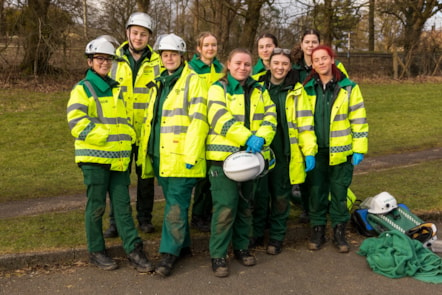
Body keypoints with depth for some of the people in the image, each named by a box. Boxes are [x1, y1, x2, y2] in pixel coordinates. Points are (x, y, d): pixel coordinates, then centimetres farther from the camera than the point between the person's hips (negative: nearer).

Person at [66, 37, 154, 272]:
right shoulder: (83, 89, -2)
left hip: (119, 158, 6)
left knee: (122, 204, 5)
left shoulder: (116, 89, 19)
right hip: (94, 158, -5)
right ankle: (96, 251, 16)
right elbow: (77, 122, -14)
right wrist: (104, 136, -17)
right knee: (96, 206, 3)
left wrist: (128, 135, 7)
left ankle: (134, 250, 7)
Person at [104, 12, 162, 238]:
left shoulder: (156, 62, 2)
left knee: (146, 175, 10)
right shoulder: (115, 60, 4)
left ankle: (145, 218, 24)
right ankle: (116, 221, 15)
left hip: (147, 131, 0)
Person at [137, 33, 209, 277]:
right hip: (161, 156, 8)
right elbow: (149, 120, 22)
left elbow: (198, 120, -13)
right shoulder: (158, 85, 20)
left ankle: (169, 253, 0)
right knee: (174, 201, 14)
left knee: (176, 204, -6)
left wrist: (191, 155, -19)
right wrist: (145, 152, 18)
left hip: (182, 156, -7)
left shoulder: (193, 81, -4)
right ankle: (184, 246, 26)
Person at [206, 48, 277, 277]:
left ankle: (241, 247, 29)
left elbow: (270, 117, 2)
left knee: (245, 205, 14)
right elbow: (220, 119, -18)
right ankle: (217, 254, 4)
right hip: (223, 156, -5)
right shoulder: (218, 89, -3)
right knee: (225, 206, -8)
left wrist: (261, 138, -19)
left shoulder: (259, 91, 12)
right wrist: (248, 138, -25)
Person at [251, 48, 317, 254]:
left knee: (281, 197, 8)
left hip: (285, 154, -1)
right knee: (259, 195, 7)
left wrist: (309, 151, -7)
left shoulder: (296, 91, 2)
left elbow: (305, 123, -1)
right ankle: (256, 235, 23)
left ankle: (276, 238, 22)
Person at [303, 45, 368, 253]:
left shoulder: (348, 87, -3)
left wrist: (359, 149, -7)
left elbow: (358, 120, -3)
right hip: (315, 151, 2)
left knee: (339, 193, 7)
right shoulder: (307, 89, 4)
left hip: (340, 152, -2)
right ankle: (318, 230, 23)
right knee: (316, 192, 8)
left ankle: (339, 232, 21)